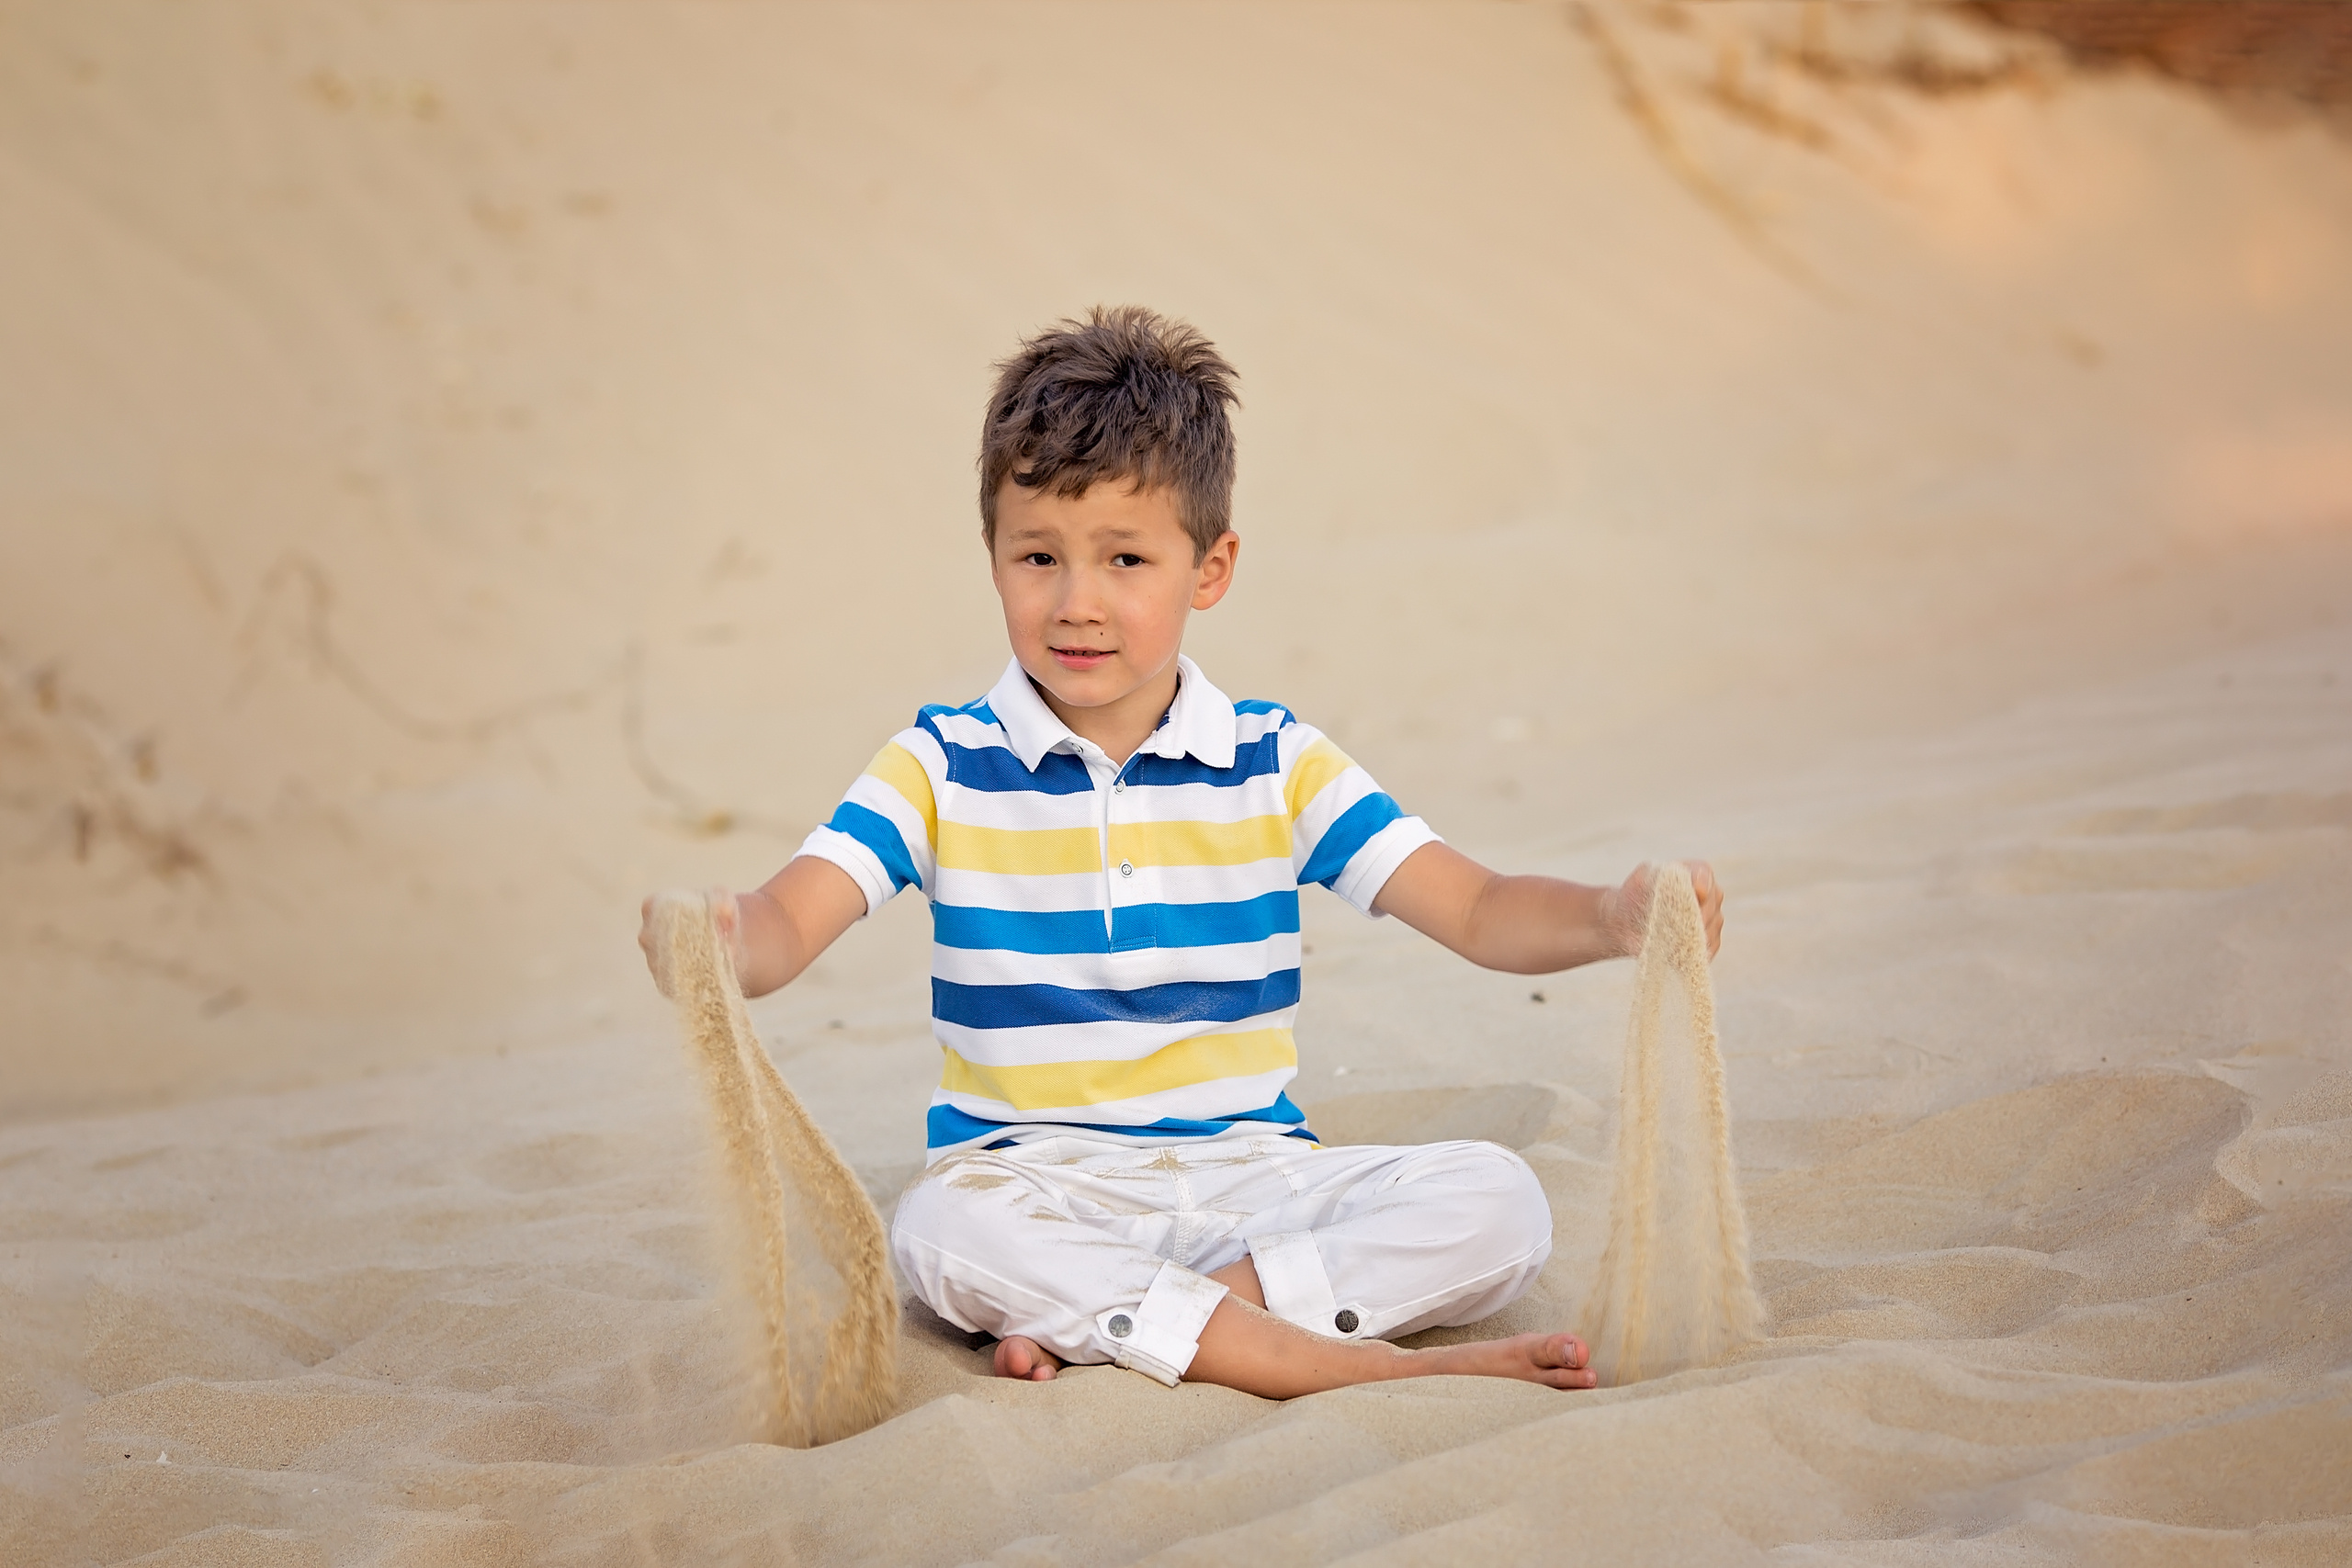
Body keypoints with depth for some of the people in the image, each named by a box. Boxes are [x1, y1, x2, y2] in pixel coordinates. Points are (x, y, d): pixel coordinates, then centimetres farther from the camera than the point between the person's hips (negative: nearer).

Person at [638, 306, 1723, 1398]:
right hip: (1036, 1187, -2)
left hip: (1251, 1178, 2)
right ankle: (1366, 1366, -35)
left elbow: (1481, 913, -1)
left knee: (1499, 1205, -21)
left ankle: (1086, 1323, -25)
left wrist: (1615, 920, -23)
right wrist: (723, 945, -37)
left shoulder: (1277, 765, 5)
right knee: (940, 1229, -37)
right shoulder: (942, 770, 2)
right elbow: (792, 919, -11)